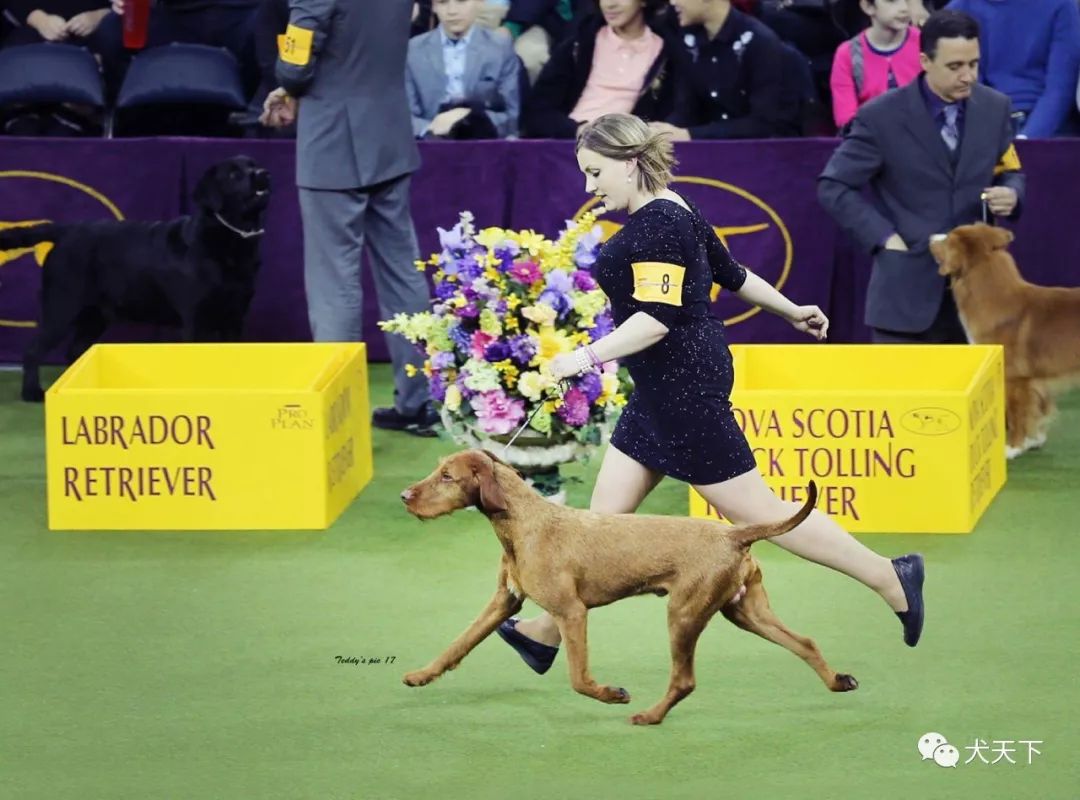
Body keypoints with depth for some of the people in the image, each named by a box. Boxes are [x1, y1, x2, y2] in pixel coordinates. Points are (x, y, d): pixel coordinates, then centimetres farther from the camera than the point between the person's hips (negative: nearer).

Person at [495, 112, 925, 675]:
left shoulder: (659, 223, -19)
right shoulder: (670, 215, 12)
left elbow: (657, 316, -27)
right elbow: (732, 274, 22)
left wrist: (589, 356, -30)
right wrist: (791, 311, 33)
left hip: (686, 389, -11)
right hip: (662, 390, 11)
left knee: (757, 512, -5)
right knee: (606, 513, 10)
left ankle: (889, 579, 2)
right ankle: (550, 630, 13)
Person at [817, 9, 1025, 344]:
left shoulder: (995, 108, 3)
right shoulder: (882, 116, -9)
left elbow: (1010, 172, 16)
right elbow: (833, 187, -4)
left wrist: (1010, 194, -8)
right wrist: (884, 237, -12)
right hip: (909, 286, -4)